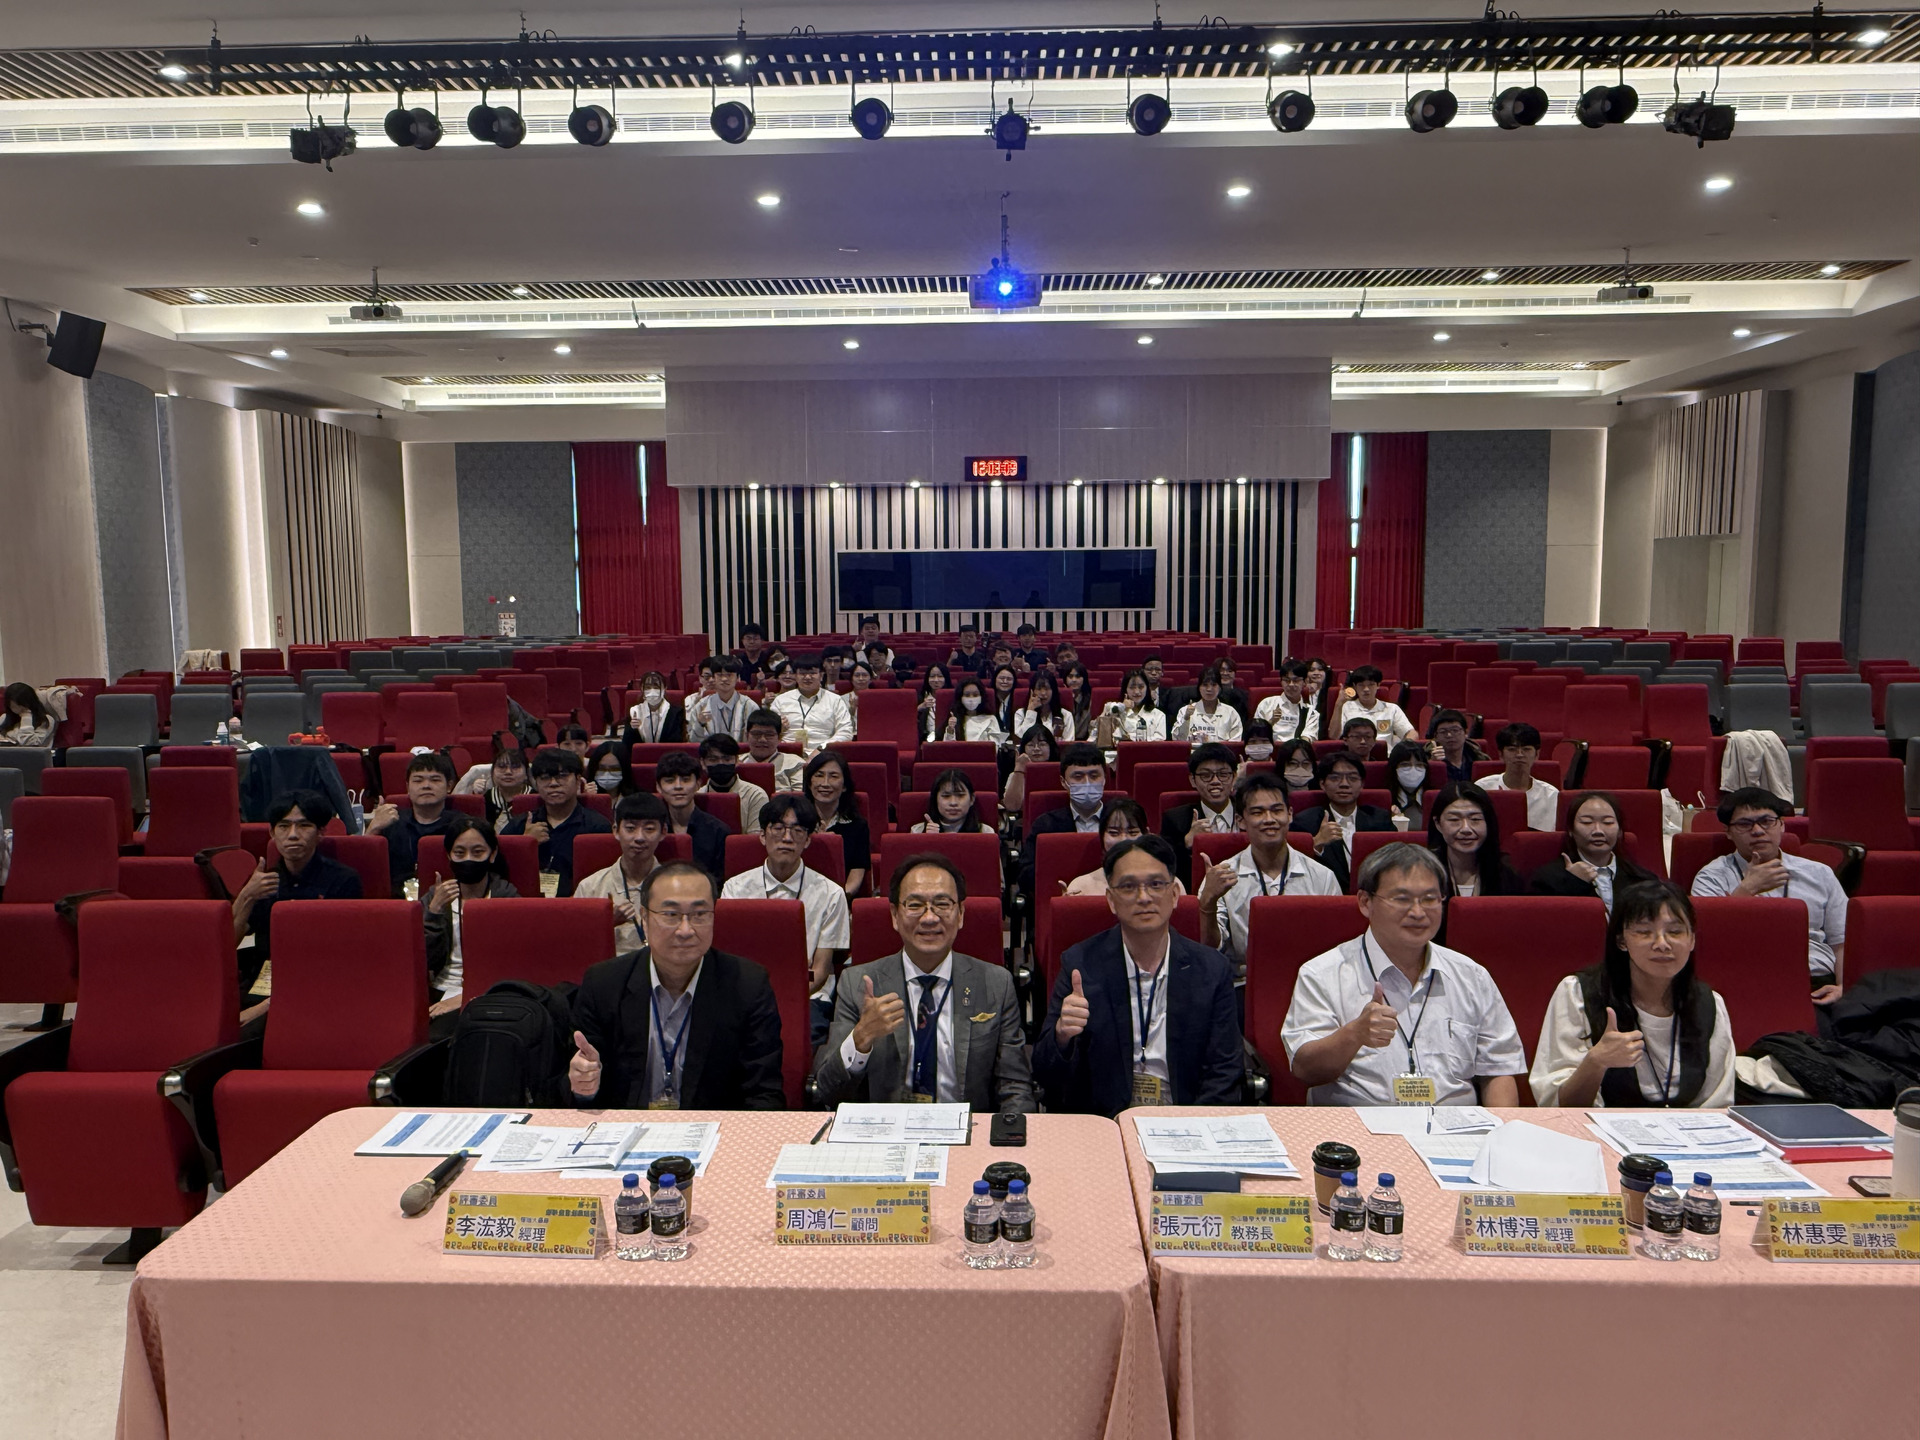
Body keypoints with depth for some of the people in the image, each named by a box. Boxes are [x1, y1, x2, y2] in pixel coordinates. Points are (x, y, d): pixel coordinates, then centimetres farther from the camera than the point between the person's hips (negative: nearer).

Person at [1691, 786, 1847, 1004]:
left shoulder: (1819, 874, 21)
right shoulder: (1713, 877, 9)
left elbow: (1843, 943, 16)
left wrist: (1844, 988, -3)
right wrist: (1748, 888, -9)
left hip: (1819, 985, 4)